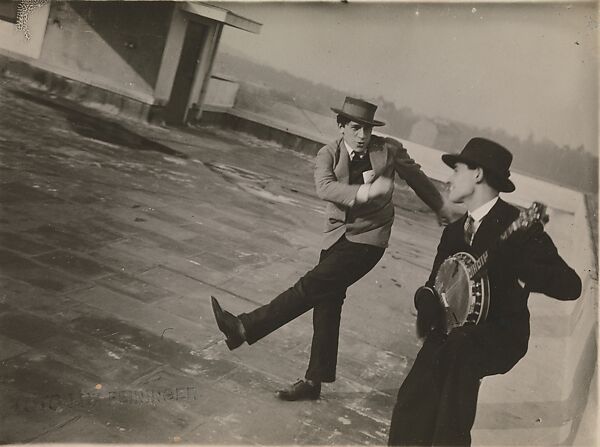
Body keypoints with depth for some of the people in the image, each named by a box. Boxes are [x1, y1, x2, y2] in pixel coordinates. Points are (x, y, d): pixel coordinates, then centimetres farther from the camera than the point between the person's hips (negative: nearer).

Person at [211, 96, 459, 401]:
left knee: (311, 286, -18)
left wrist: (442, 207, 25)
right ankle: (314, 380, 17)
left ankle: (246, 328, -15)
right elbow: (324, 187, -22)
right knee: (326, 303, 6)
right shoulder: (329, 155, -2)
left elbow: (417, 178, 13)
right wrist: (364, 192, -37)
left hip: (369, 237, -3)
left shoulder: (389, 150, -4)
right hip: (337, 235, 4)